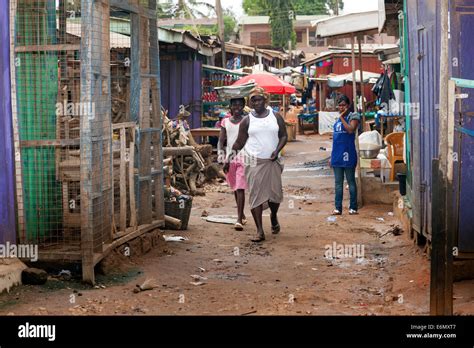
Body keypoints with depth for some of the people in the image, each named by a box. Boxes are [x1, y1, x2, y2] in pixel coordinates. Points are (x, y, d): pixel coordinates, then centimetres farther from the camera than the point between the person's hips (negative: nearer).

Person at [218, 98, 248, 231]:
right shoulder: (225, 122, 8)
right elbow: (221, 140, 7)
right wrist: (220, 152, -11)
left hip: (243, 157, -4)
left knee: (240, 189, -13)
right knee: (235, 189, 15)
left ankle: (239, 220, -16)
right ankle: (242, 214, 32)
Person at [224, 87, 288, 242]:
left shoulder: (276, 117, 6)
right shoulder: (247, 120, 5)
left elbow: (284, 135, 8)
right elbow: (240, 142, 8)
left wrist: (277, 150, -9)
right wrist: (230, 156, -3)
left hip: (272, 161, 1)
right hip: (254, 162, -1)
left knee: (275, 193, 3)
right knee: (255, 195, -7)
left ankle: (273, 216, 38)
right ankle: (260, 231, -6)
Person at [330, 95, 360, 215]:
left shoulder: (353, 116, -3)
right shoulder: (338, 119, 17)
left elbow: (351, 130, -22)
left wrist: (342, 118, -14)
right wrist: (332, 156, 18)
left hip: (348, 153, -7)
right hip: (337, 154, 7)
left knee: (351, 181, 0)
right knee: (338, 182, 8)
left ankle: (353, 207, 5)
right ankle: (338, 208, 11)